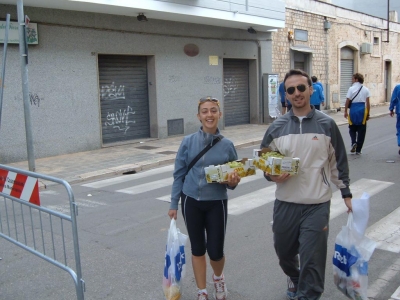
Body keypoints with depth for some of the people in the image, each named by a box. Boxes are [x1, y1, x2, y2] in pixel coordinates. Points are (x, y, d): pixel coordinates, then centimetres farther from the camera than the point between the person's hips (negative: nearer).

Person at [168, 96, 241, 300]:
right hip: (191, 201, 0)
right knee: (197, 248, 11)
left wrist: (232, 182, -19)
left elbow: (232, 180, 4)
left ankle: (218, 277, 40)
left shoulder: (227, 145, -3)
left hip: (217, 203, 0)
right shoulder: (188, 142, -4)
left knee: (215, 251, 4)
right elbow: (179, 174, 1)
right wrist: (174, 204, 0)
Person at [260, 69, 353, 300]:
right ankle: (294, 278, 51)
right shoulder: (277, 128, 0)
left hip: (317, 205, -2)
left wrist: (347, 194, 6)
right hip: (285, 203, 3)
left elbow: (338, 162, 6)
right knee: (284, 251, 19)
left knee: (312, 259, -2)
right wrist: (271, 175, -13)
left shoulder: (327, 125, -2)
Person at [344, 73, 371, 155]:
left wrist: (345, 111, 3)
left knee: (352, 129, 16)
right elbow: (368, 103, 2)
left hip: (354, 110, -2)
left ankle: (354, 142, -9)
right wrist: (368, 114, 8)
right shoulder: (366, 89, 4)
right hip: (362, 110, 2)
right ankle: (358, 150, 10)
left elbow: (347, 101, -6)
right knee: (361, 131, 8)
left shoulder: (351, 89, -3)